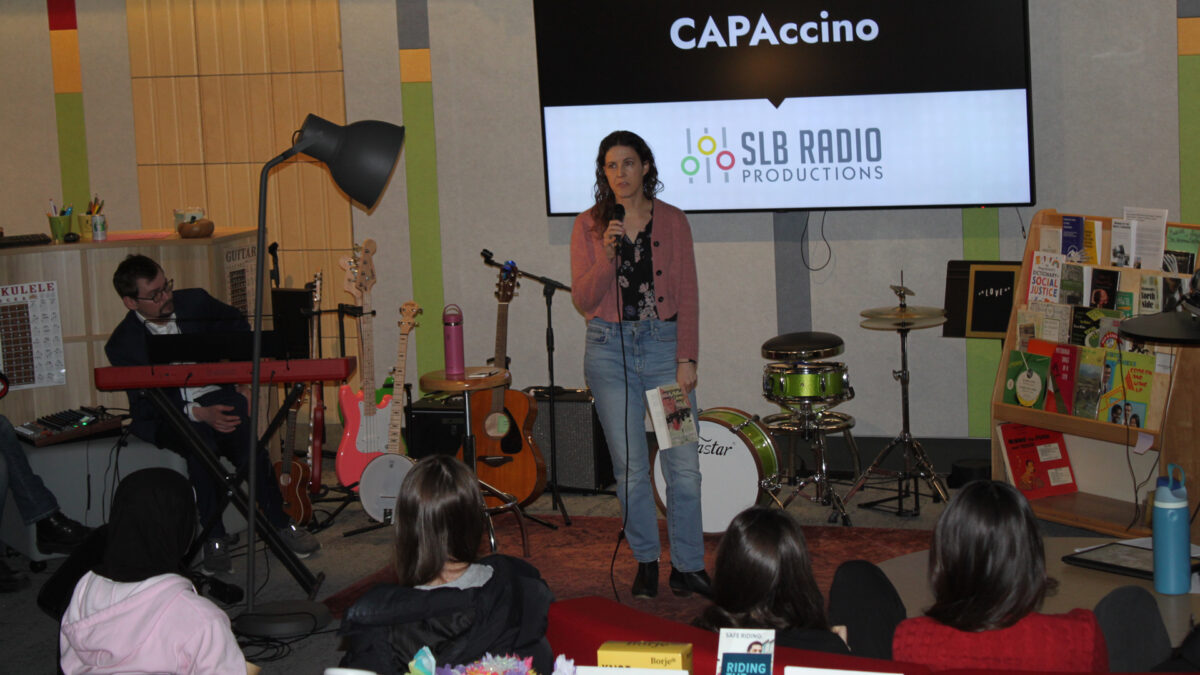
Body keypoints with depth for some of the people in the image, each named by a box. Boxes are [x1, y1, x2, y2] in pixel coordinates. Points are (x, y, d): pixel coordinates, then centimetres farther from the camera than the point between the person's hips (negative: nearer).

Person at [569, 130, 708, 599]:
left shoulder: (672, 221, 4)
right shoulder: (588, 226, 4)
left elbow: (687, 296, 3)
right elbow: (583, 300, -2)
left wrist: (687, 358, -5)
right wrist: (607, 255, -17)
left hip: (664, 344, 0)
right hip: (609, 349, 0)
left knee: (684, 464, -5)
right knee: (630, 466, 3)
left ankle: (688, 568, 6)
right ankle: (646, 563, 19)